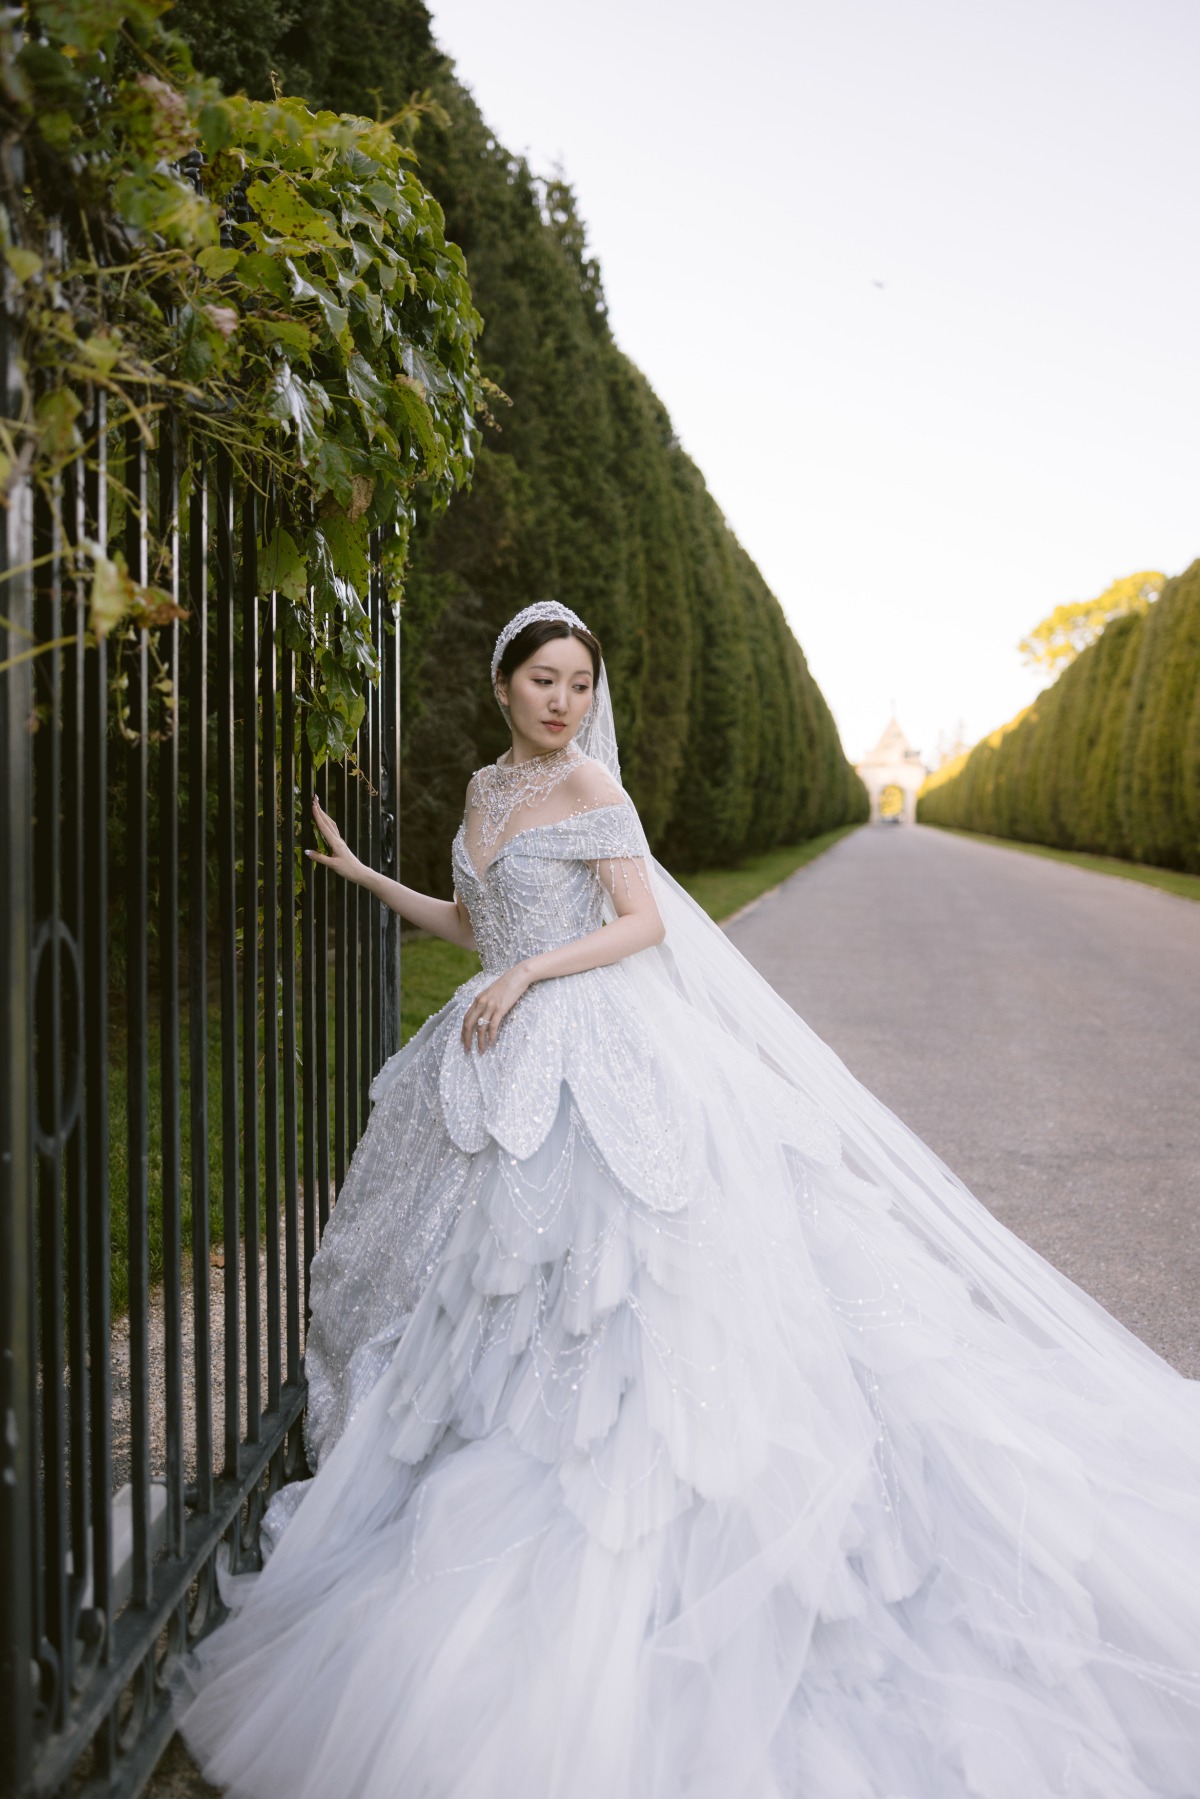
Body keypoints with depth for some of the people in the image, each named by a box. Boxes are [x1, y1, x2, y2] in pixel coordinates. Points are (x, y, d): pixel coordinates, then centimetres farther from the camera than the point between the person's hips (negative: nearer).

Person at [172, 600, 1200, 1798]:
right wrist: (363, 876, 18)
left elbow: (645, 923, -13)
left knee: (589, 1277, -7)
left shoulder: (589, 781, -8)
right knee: (486, 1281, 13)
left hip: (592, 1050, -8)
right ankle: (496, 1457, 29)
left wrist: (526, 976, -18)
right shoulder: (485, 791, 13)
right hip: (499, 1063, 8)